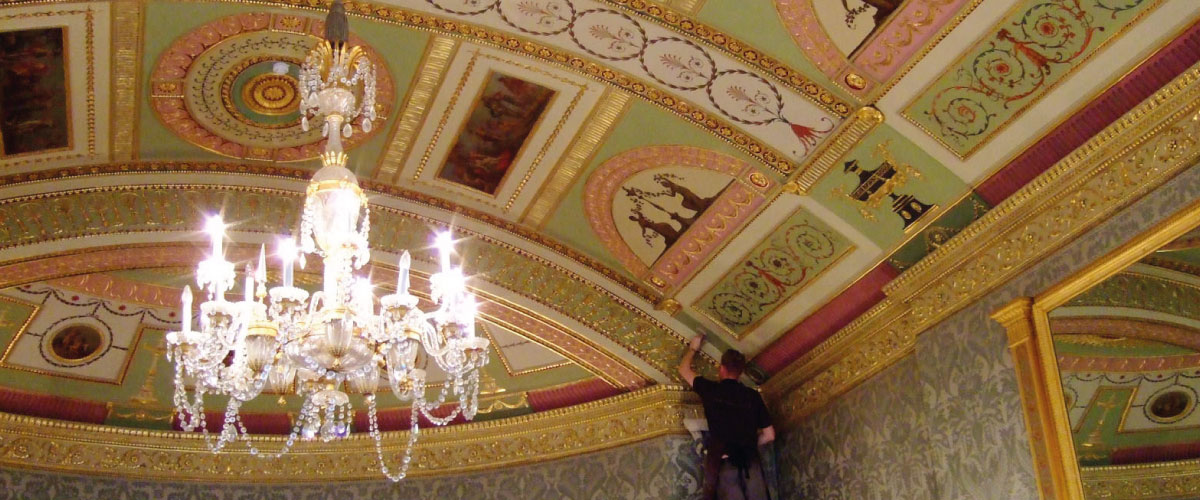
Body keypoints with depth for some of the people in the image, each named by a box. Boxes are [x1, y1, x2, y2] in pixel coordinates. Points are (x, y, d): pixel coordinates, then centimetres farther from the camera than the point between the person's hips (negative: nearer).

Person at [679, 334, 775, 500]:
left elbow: (684, 369, 26)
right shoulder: (753, 396, 12)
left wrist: (693, 348, 42)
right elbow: (769, 435, 15)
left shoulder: (711, 389, 7)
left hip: (723, 462, -2)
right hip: (751, 462, 2)